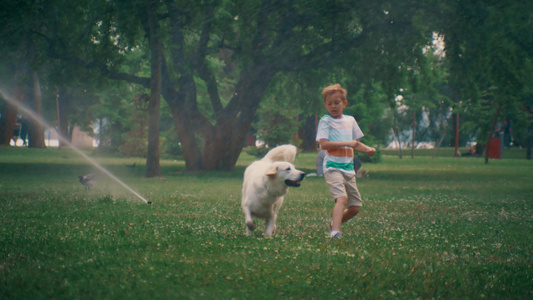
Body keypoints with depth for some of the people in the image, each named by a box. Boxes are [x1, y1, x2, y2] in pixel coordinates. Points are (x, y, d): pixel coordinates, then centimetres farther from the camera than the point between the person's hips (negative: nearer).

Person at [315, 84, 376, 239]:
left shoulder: (350, 120, 16)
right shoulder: (325, 121, -2)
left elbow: (356, 143, 24)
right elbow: (324, 144, -14)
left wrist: (368, 149, 4)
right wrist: (346, 143, -17)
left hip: (349, 168, 6)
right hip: (333, 166, -6)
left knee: (355, 207, 7)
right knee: (342, 197, -29)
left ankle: (335, 222, 32)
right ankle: (335, 232, -35)